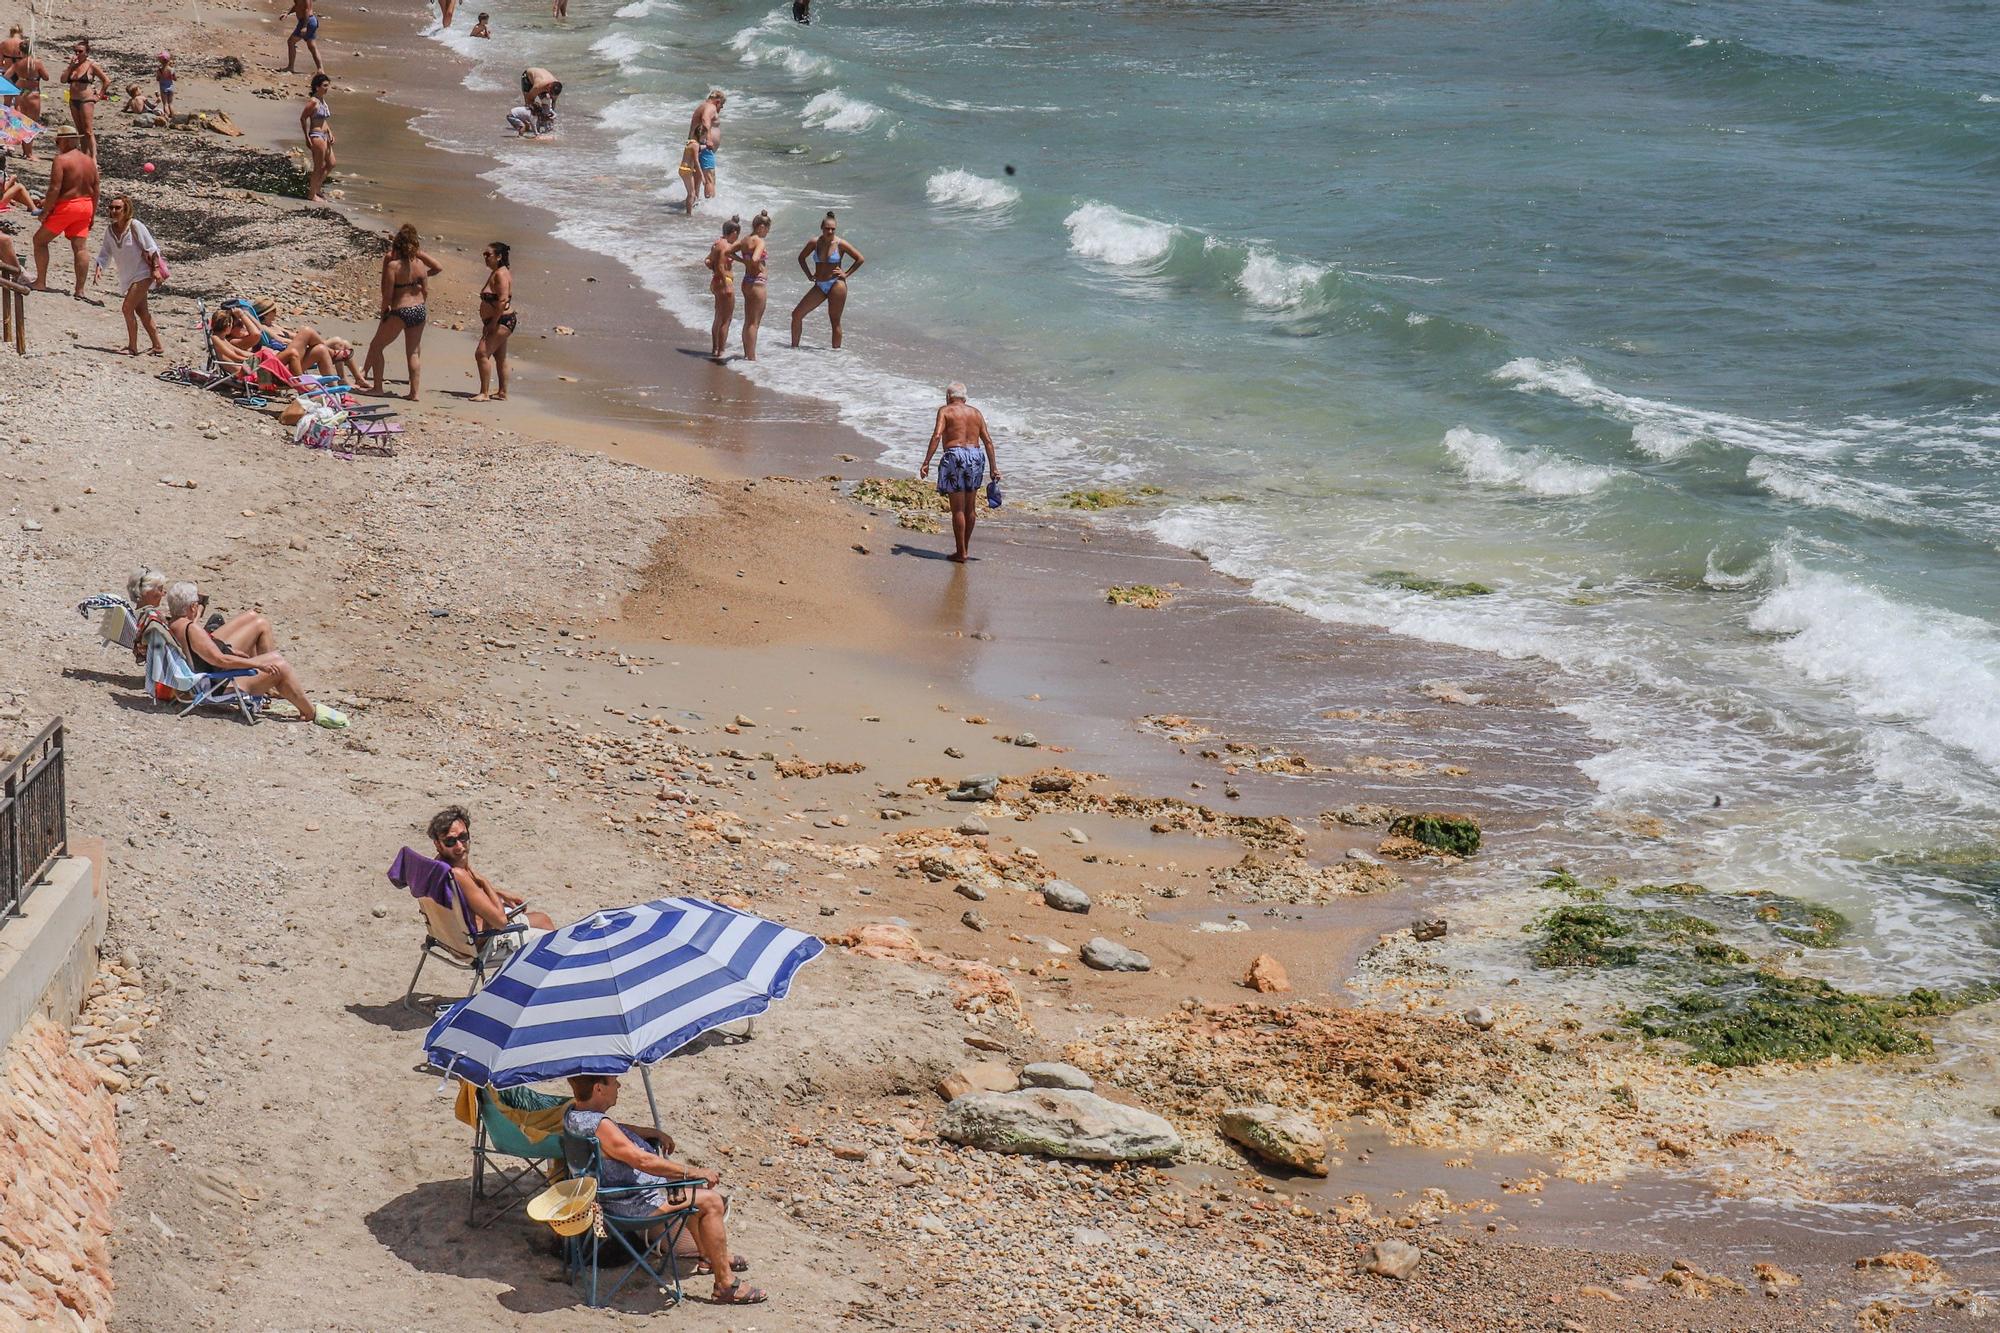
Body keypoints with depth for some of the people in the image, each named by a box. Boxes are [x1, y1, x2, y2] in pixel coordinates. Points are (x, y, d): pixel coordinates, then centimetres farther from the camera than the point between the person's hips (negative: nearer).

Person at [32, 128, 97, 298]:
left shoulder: (61, 160, -13)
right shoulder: (90, 161, 8)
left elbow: (54, 189, -19)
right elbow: (95, 190, 10)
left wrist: (45, 211, -11)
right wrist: (92, 214, 16)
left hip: (66, 206, -6)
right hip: (86, 206, 6)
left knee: (40, 239, 8)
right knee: (79, 247, 5)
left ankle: (40, 282, 7)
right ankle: (80, 290, 1)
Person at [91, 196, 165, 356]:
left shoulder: (135, 226, -18)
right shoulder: (110, 230, 0)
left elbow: (151, 247, -14)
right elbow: (105, 252, 6)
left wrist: (155, 268, -16)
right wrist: (99, 266, -13)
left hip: (143, 273, -8)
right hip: (128, 277, 8)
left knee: (127, 308, -15)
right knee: (141, 311, 13)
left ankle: (132, 347, -6)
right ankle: (158, 347, 22)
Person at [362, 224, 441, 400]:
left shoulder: (393, 265, -15)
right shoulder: (420, 264, -1)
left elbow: (387, 294, -13)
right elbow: (426, 290, 6)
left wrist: (384, 311, 2)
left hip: (400, 311, -5)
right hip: (419, 310, 5)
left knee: (376, 345, 13)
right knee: (414, 352, 13)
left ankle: (377, 386, 13)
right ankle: (414, 392, 11)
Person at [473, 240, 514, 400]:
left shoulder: (501, 274, -18)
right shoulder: (496, 273, 14)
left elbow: (503, 300, -26)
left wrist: (493, 323, -24)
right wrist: (489, 323, 18)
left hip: (502, 321, -11)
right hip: (501, 322, 11)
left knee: (482, 353, -15)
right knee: (500, 357, 16)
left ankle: (484, 393, -15)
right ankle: (502, 392, 24)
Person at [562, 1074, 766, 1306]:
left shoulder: (574, 1113, 0)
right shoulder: (599, 1126, -32)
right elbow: (643, 1160, -33)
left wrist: (653, 1133, 12)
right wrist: (693, 1173, -27)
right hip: (633, 1202, -11)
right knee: (711, 1202, -9)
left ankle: (709, 1255, 43)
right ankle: (726, 1285, -2)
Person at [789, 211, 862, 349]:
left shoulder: (840, 244, -8)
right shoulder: (815, 242, 2)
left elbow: (860, 259, -2)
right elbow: (801, 257, 18)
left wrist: (846, 274, -5)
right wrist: (809, 275, 10)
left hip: (836, 284, -5)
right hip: (820, 286, 5)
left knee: (835, 322, -2)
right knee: (797, 314, 1)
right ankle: (794, 346, 13)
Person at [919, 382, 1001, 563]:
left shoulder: (945, 411, 2)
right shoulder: (976, 413, 15)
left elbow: (936, 436, -12)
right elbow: (988, 441, 10)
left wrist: (926, 463, -14)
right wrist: (994, 468, 11)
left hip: (955, 456, -5)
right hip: (976, 456, 5)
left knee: (958, 509, -2)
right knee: (970, 508, 15)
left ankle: (961, 552, -1)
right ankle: (965, 547, 23)